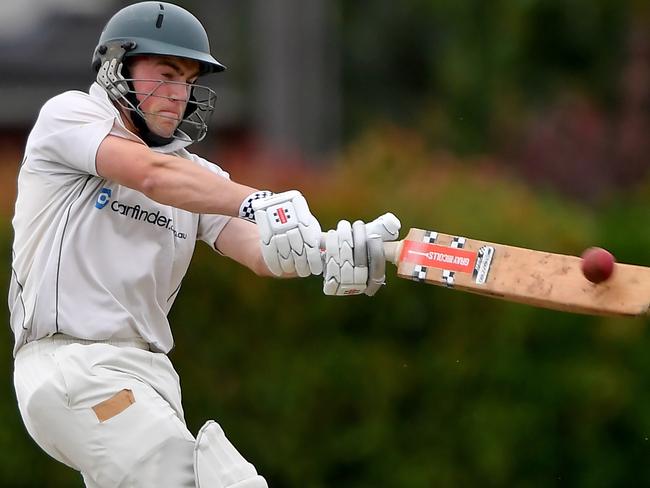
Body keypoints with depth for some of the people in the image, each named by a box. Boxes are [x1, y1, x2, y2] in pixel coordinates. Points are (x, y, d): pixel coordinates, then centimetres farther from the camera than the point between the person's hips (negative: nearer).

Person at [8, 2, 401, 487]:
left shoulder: (195, 174, 15)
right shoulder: (68, 115, -1)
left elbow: (257, 248, -4)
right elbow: (152, 174, -20)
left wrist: (330, 253, -27)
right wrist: (260, 203, -34)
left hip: (150, 371, 7)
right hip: (70, 360, -7)